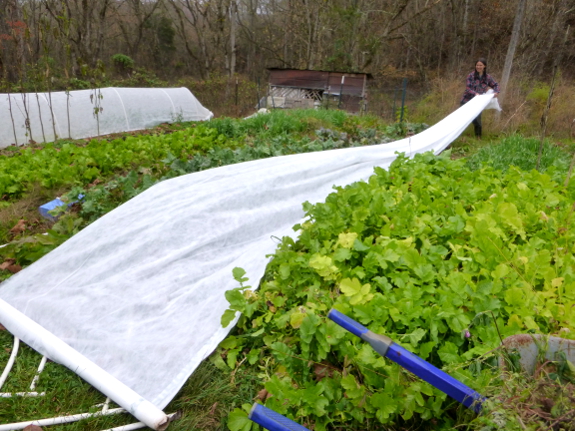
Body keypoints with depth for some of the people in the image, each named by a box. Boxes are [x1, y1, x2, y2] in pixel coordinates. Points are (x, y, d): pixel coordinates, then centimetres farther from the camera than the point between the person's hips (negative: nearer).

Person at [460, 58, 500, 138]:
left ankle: (478, 137, 21)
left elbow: (495, 85, 16)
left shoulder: (487, 77, 3)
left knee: (477, 121, 4)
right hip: (467, 101, -2)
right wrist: (475, 93, -30)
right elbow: (468, 88, -13)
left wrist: (496, 92, -5)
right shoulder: (471, 75, -6)